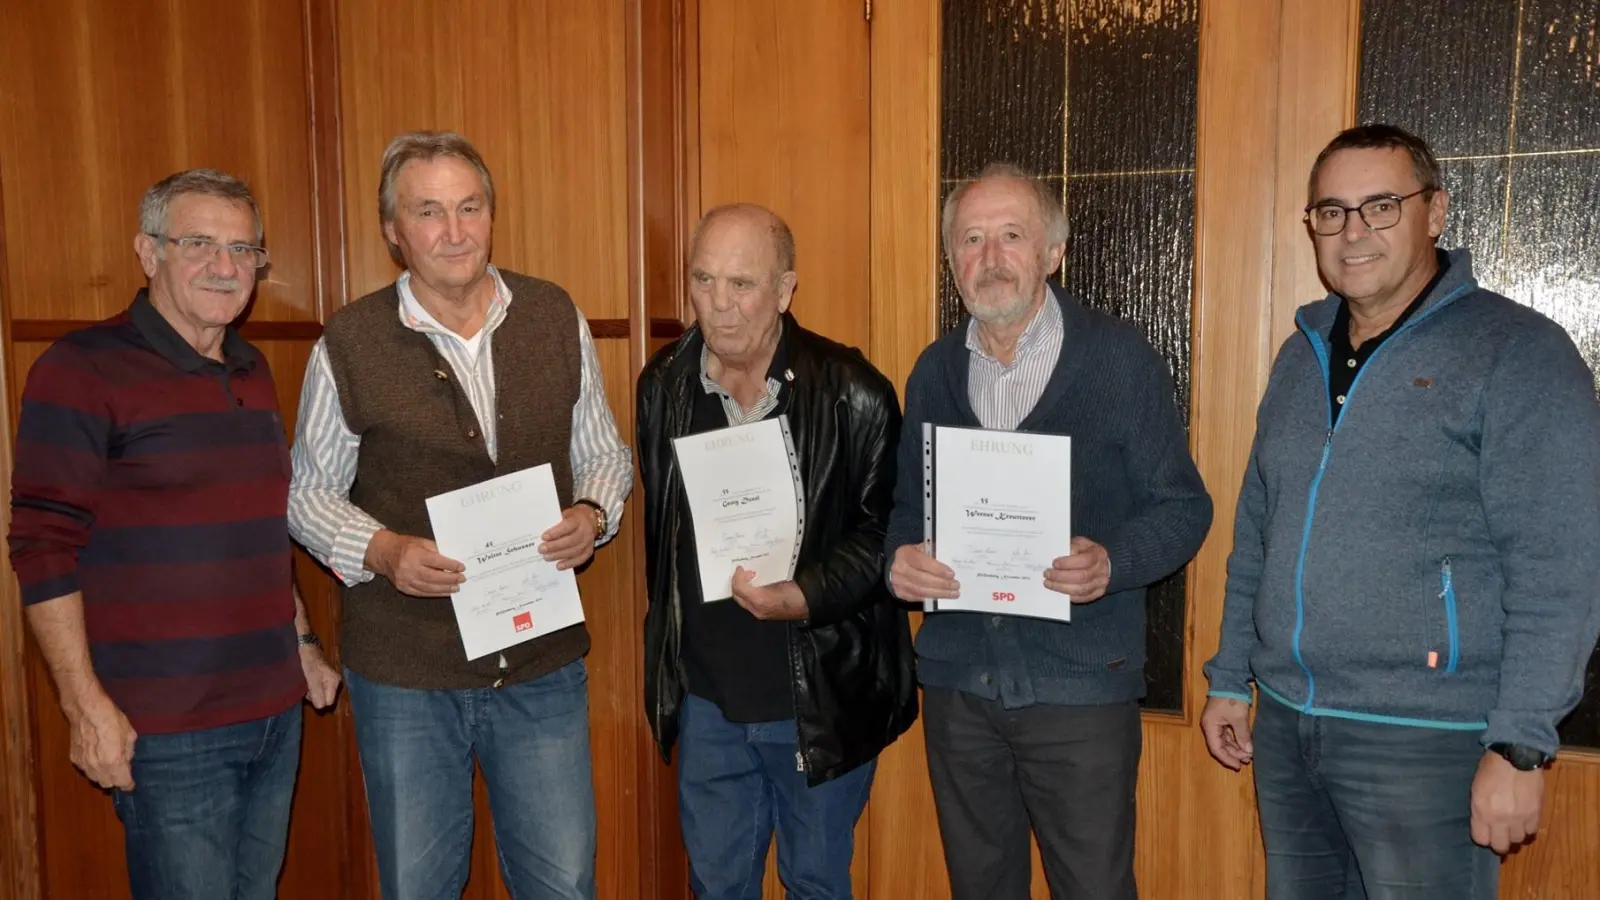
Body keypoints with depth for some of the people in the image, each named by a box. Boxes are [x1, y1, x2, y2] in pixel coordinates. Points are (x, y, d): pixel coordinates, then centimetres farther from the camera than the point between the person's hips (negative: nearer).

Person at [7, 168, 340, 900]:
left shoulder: (252, 371, 12)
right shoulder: (82, 371, -10)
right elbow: (43, 551, -12)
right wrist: (86, 705, -14)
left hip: (275, 710, 7)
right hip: (167, 729, -6)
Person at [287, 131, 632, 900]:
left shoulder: (557, 317, 0)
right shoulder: (350, 342, -6)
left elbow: (602, 452, 10)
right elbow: (308, 491, 2)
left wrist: (593, 515, -12)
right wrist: (382, 551, -17)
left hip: (543, 662, 1)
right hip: (404, 670, -1)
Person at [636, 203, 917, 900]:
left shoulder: (853, 396, -15)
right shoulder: (663, 385, 0)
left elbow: (885, 530, -9)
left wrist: (805, 596, -24)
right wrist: (668, 649, 8)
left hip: (822, 699, -3)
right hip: (706, 696, 4)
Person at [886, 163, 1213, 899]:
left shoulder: (1121, 360, -7)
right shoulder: (935, 370, 7)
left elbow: (1182, 507, -5)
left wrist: (1113, 562, -24)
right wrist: (900, 557, -10)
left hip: (1080, 685, -4)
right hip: (957, 679, 4)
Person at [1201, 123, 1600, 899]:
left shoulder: (1517, 353, -9)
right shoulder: (1302, 353, 9)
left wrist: (1520, 746, -16)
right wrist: (1229, 677, 13)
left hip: (1423, 739, -5)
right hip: (1283, 722, 6)